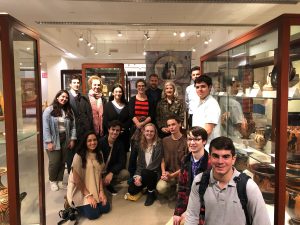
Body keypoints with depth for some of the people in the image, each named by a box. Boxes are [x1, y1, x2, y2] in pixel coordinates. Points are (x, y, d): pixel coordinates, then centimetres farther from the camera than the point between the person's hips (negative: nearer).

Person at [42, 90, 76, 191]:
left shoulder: (69, 111, 8)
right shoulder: (49, 110, -6)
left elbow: (73, 126, 6)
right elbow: (45, 127, -11)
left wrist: (72, 139, 0)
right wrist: (49, 142, -14)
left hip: (65, 141, 4)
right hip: (53, 141, -4)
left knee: (62, 162, 9)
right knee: (54, 162, 0)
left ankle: (60, 181, 27)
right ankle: (52, 181, 24)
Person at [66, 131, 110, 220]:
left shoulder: (99, 155, 2)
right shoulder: (79, 156, -18)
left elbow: (99, 175, 4)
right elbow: (77, 179, -17)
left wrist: (101, 192, -6)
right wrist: (88, 195, -16)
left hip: (95, 190, 6)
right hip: (80, 190, -6)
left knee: (105, 208, -7)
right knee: (93, 213, -17)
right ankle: (75, 205, 10)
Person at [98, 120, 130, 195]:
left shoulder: (120, 144, -3)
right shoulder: (100, 142, -13)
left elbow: (122, 162, -9)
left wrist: (111, 173, -24)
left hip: (111, 171, 3)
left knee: (125, 174, -22)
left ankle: (109, 184, 5)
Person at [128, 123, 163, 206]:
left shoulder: (158, 144, -14)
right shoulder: (141, 144, 4)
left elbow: (156, 164, -19)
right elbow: (140, 162, 4)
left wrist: (141, 176, -21)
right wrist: (137, 175, -13)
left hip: (155, 173, -5)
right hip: (144, 173, 5)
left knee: (145, 172, -36)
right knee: (131, 190, -11)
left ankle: (151, 193, -8)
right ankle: (148, 187, 18)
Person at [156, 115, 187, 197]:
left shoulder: (186, 141, -8)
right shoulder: (165, 140, 7)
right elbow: (163, 159, 8)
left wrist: (172, 175, -15)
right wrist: (163, 172, -9)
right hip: (168, 173, 3)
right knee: (160, 188, -24)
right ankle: (172, 192, 12)